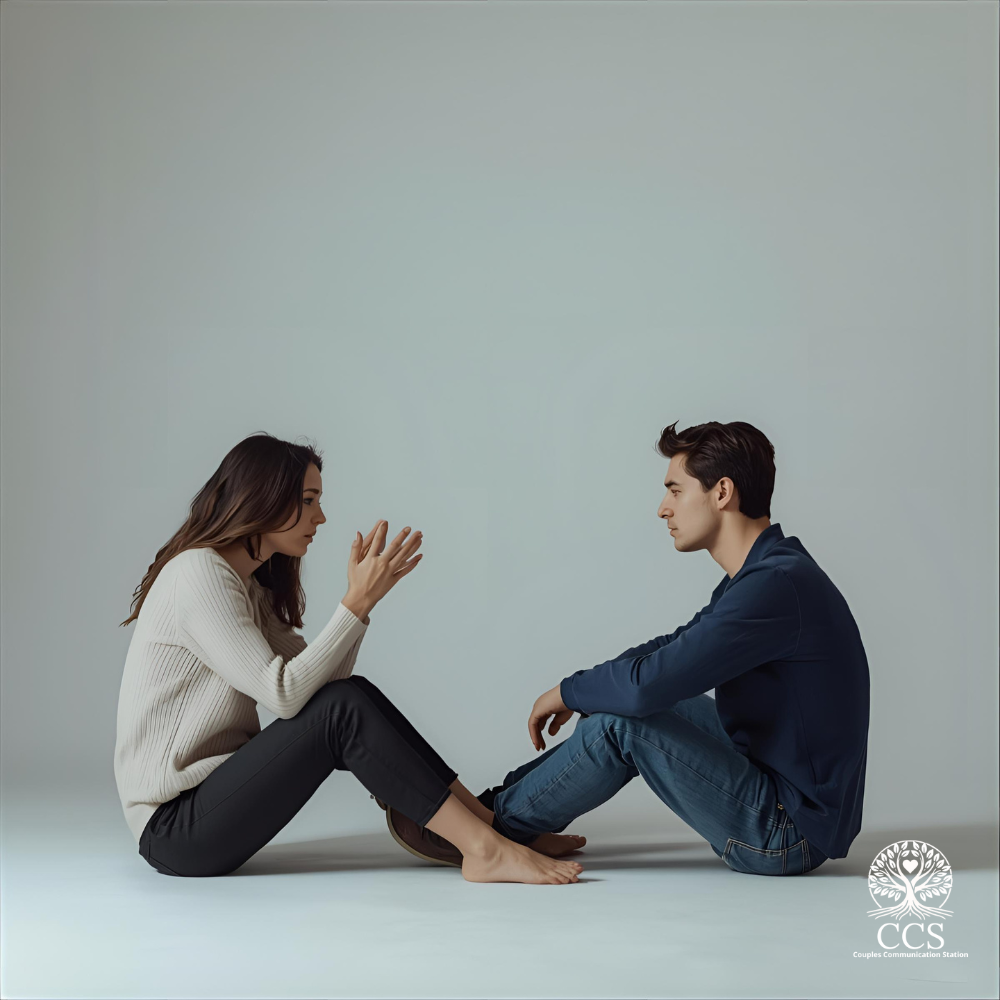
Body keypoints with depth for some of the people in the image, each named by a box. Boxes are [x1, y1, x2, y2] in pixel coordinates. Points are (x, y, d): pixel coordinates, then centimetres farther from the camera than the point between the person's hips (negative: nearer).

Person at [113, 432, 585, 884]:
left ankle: (496, 826, -7)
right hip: (172, 828, -9)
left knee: (357, 696, -5)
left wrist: (362, 595, -4)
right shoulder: (198, 575, -15)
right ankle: (484, 850, -21)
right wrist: (359, 602, -20)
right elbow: (284, 694, -22)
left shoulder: (249, 588, 16)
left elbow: (318, 680, 6)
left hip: (209, 793, 9)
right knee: (344, 709, -22)